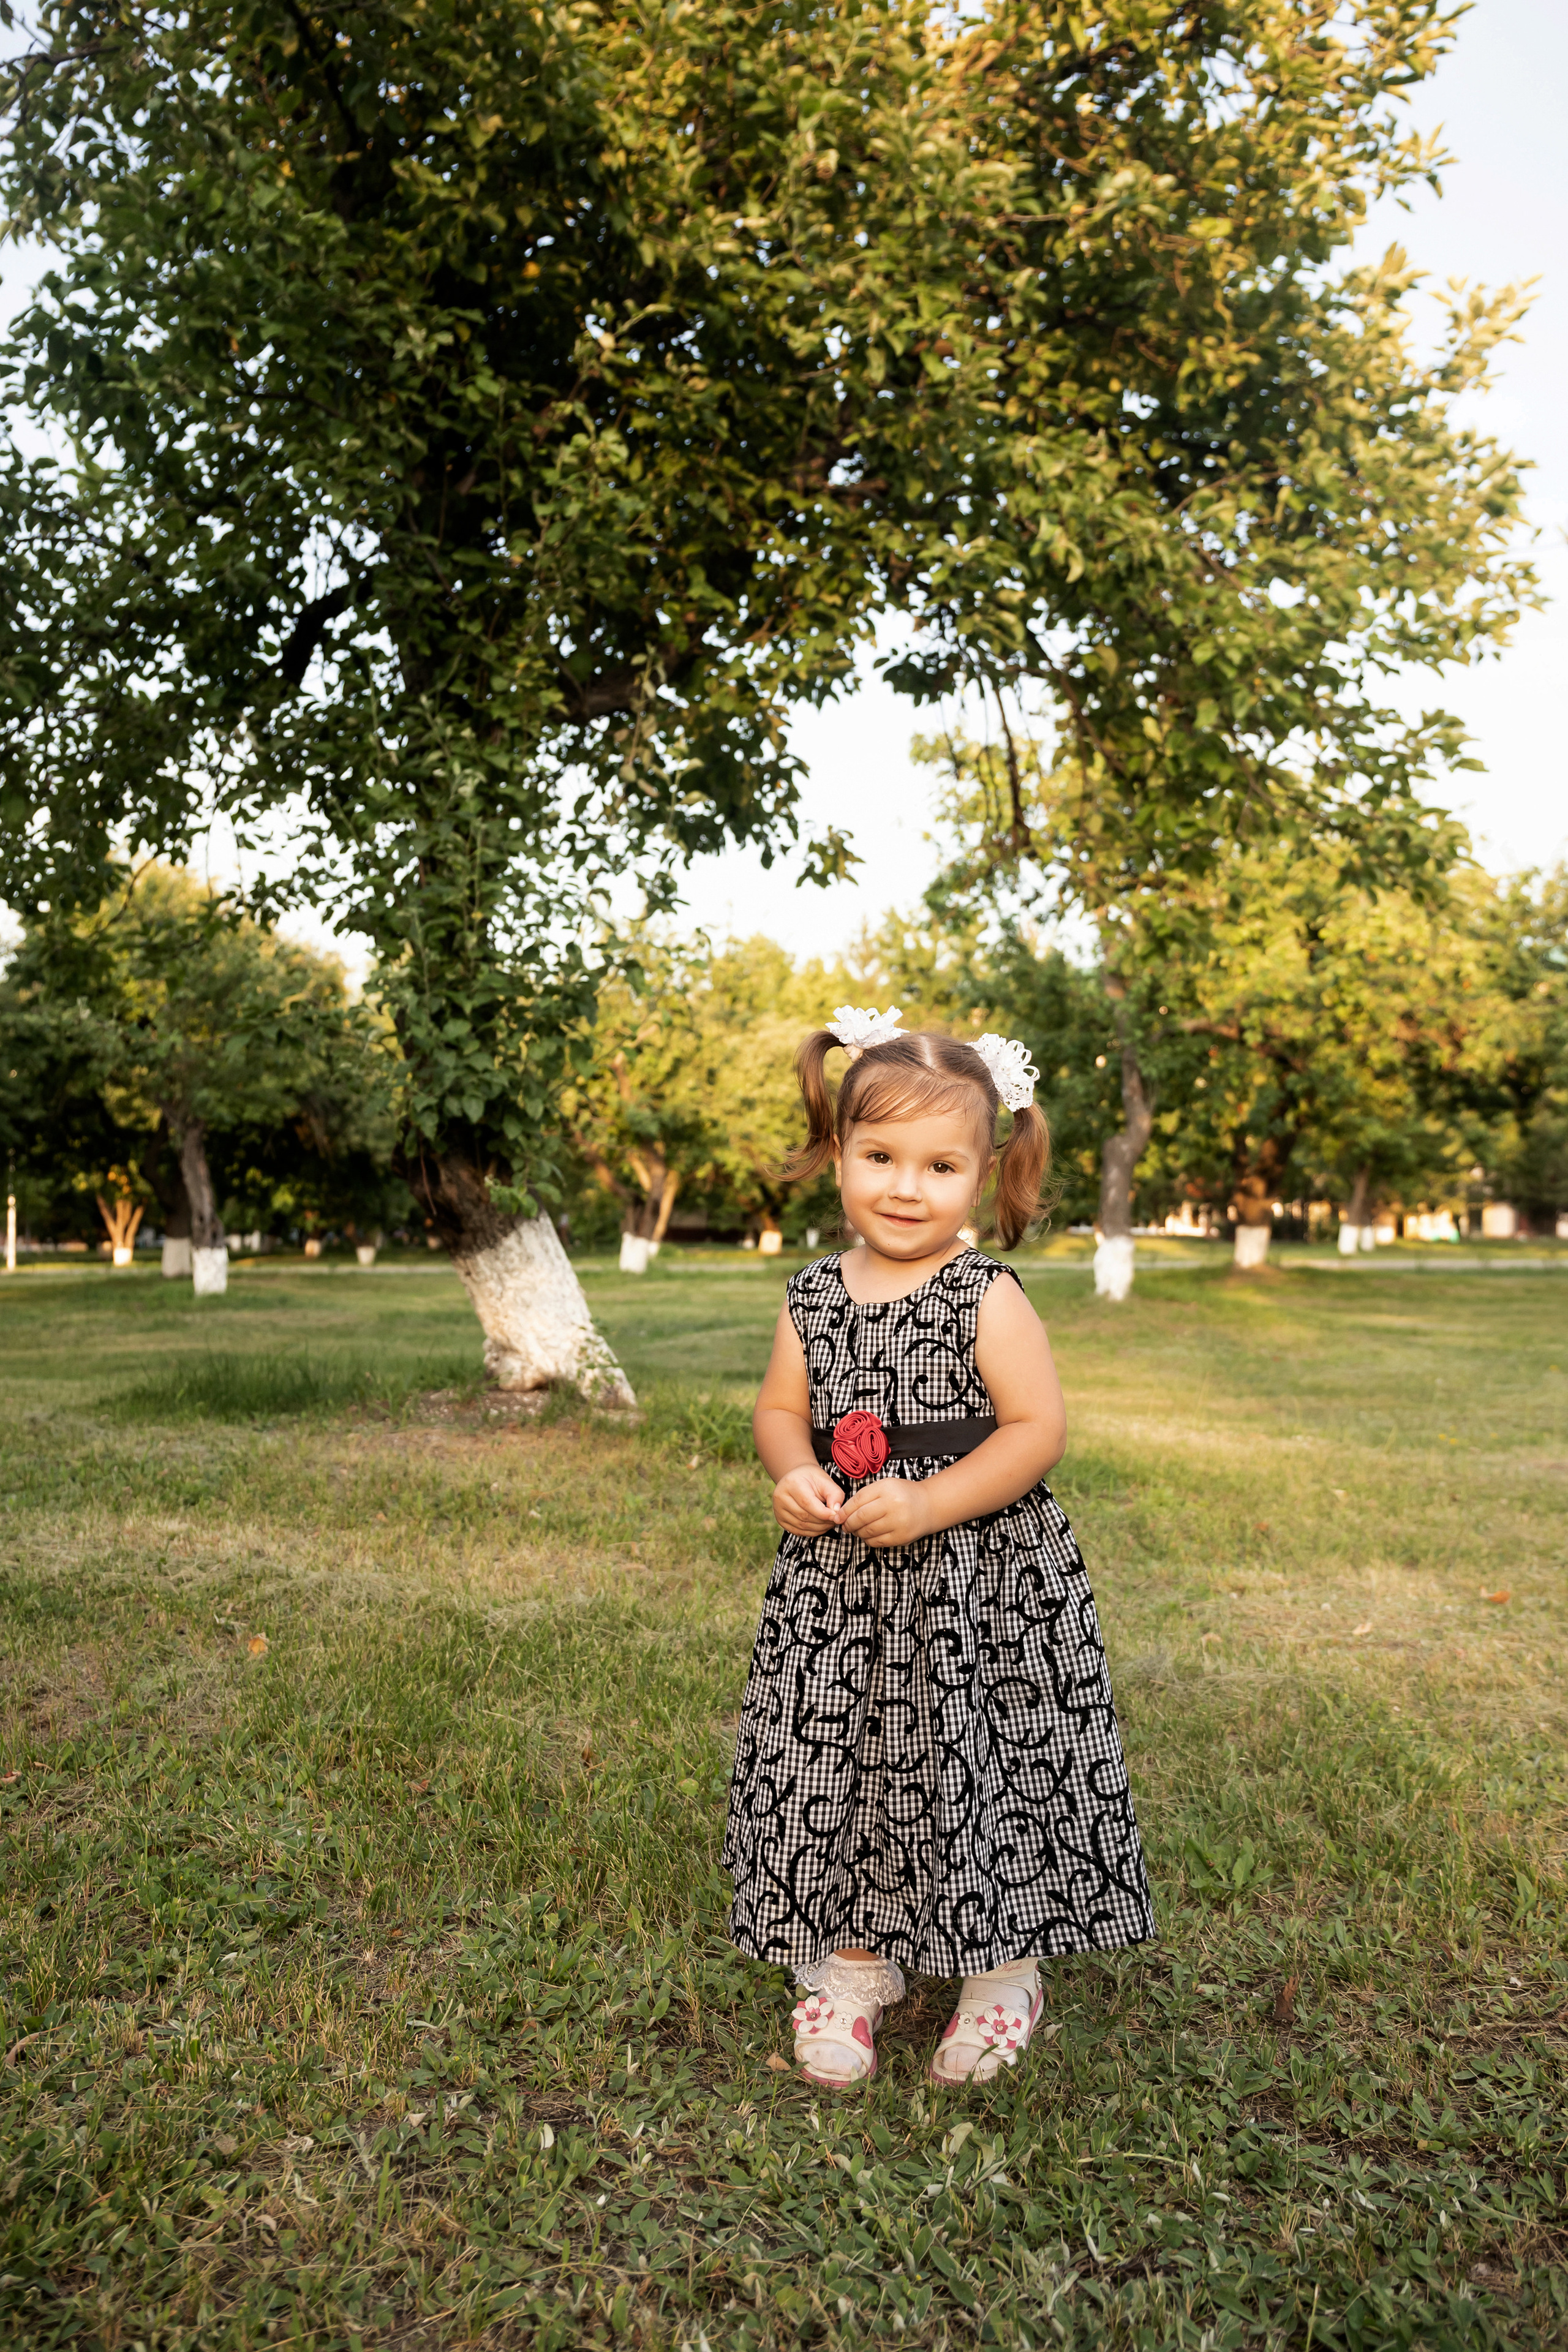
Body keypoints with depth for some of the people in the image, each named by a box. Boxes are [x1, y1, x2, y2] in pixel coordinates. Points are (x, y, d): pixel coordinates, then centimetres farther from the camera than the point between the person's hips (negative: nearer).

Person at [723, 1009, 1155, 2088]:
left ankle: (1005, 1971, 32)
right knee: (835, 1770, 12)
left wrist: (928, 1504, -22)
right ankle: (853, 1964, 34)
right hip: (840, 1585, 5)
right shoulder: (816, 1294, 3)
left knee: (978, 1775, 7)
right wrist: (793, 1471, -10)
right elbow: (782, 1407, 12)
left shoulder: (987, 1296, -12)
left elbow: (1040, 1428, -14)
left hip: (982, 1586, -4)